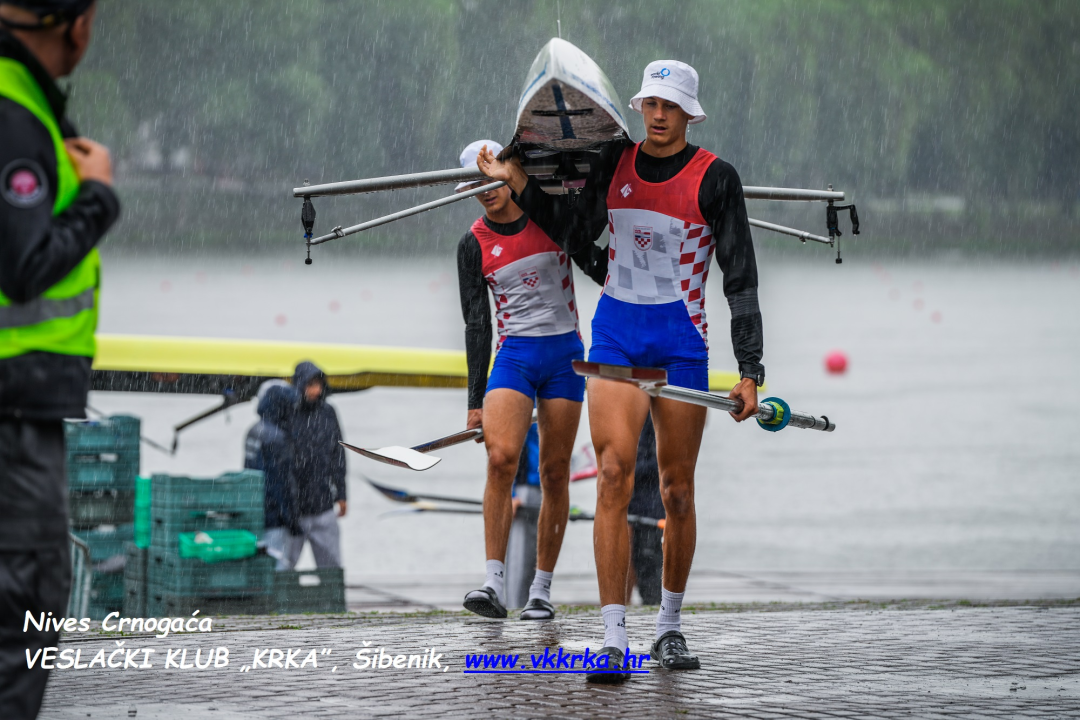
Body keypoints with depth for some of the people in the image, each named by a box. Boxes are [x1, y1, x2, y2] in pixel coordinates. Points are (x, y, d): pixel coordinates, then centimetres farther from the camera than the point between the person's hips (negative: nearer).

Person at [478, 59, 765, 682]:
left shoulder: (715, 178, -5)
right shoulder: (615, 161, 6)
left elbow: (741, 278, -5)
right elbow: (576, 232, 19)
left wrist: (750, 371, -9)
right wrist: (518, 181, 9)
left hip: (682, 339, -2)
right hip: (616, 333, 2)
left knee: (677, 491, 5)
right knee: (614, 478, -12)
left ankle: (671, 627, 23)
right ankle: (615, 641, -15)